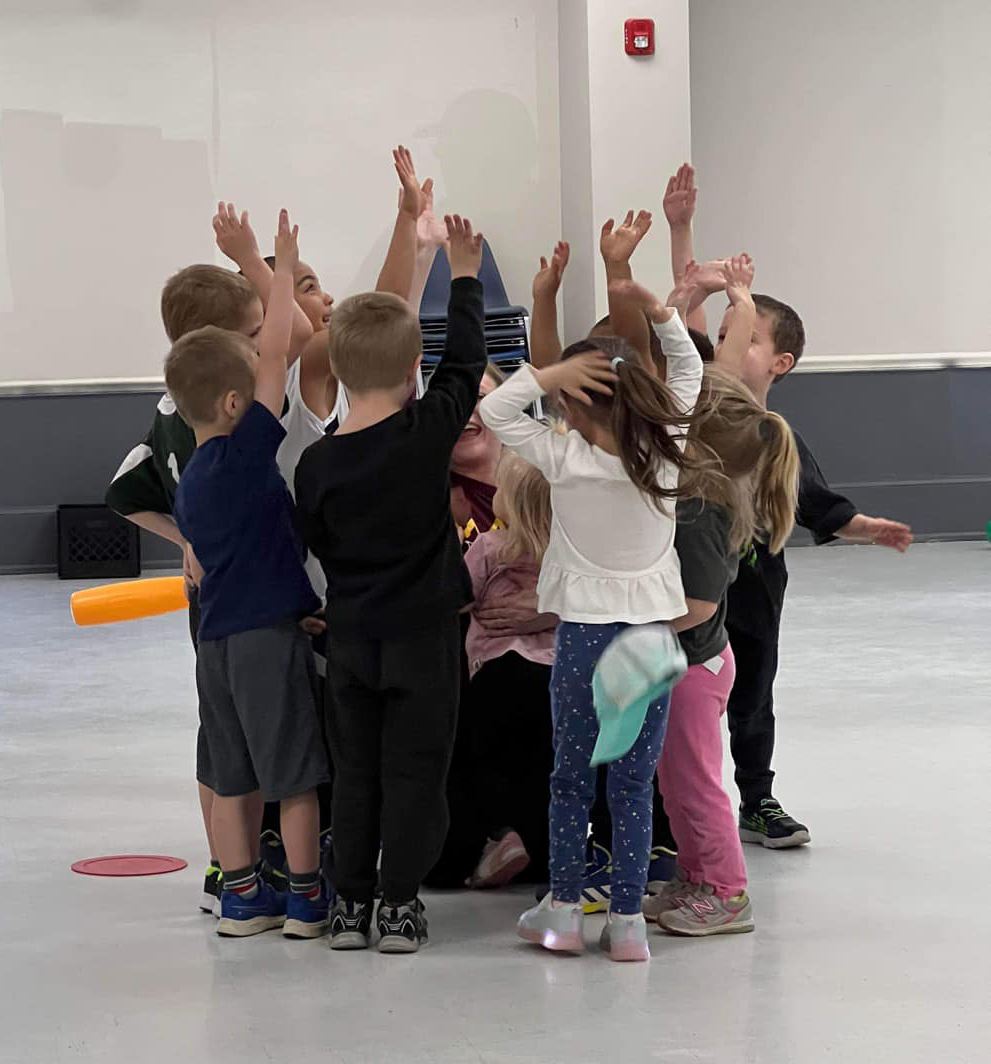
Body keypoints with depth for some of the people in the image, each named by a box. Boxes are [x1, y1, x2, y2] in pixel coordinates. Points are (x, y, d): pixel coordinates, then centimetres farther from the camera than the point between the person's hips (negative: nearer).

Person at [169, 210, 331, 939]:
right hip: (271, 635, -8)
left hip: (216, 639, 8)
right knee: (298, 773, 3)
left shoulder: (190, 481, 9)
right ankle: (307, 897, 9)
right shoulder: (248, 450, -15)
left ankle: (241, 894, 20)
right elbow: (277, 354, -13)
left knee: (232, 776, 13)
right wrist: (283, 270, -5)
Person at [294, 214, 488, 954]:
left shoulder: (316, 463, -7)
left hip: (351, 635, 3)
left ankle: (351, 901, 16)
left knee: (356, 769, 13)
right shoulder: (429, 432, -15)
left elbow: (319, 544, 5)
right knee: (414, 769, 5)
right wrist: (465, 276, 11)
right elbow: (466, 361, -1)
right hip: (423, 633, -3)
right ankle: (400, 905, 7)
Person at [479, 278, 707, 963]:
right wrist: (660, 314, 1)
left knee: (571, 778, 12)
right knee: (636, 784, 6)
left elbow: (494, 409, -8)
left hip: (585, 630, -2)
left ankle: (564, 910, 17)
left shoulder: (566, 460, -14)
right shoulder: (667, 451, -5)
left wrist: (552, 372, -13)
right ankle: (628, 921, 8)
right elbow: (689, 372, 10)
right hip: (653, 631, 2)